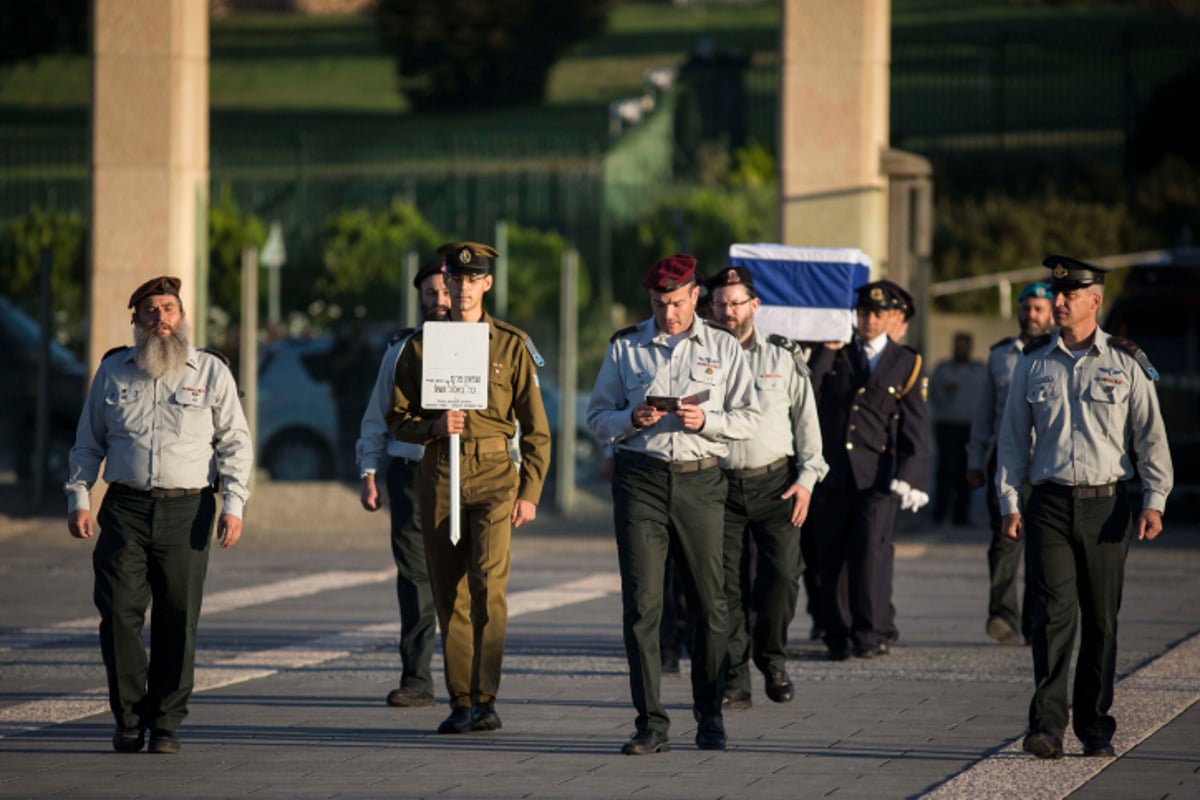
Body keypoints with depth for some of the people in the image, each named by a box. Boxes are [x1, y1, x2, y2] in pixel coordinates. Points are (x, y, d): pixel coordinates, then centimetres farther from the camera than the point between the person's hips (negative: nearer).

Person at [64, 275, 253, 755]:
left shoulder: (211, 372, 8)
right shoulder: (113, 372, 12)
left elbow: (235, 442, 7)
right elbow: (88, 443, 17)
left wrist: (233, 504, -4)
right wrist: (78, 500, 6)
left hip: (187, 510, -1)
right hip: (125, 508, 1)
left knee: (178, 620, -1)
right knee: (119, 611, -8)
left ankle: (165, 724, 8)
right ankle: (129, 719, 3)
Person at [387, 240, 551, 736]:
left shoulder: (512, 345, 4)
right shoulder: (420, 346, 8)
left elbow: (535, 428, 6)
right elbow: (397, 420, 10)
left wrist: (530, 492, -2)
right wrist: (435, 427, -11)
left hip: (495, 475, -2)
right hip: (439, 476, 2)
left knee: (488, 580, -18)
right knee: (449, 593, 3)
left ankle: (486, 698, -16)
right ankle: (461, 702, 10)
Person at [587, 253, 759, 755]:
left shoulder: (723, 347, 9)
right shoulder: (624, 347, 10)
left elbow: (748, 418, 7)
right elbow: (598, 417, 11)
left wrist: (706, 421, -11)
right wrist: (633, 419, -10)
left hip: (699, 481, 0)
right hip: (641, 478, 0)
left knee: (709, 605, 2)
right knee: (641, 603, -6)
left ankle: (710, 718, 14)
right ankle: (651, 723, -5)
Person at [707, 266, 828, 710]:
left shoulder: (783, 356, 7)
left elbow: (806, 420, 10)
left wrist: (806, 478, 0)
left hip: (774, 483, 0)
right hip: (720, 485, 0)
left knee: (780, 576, -10)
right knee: (727, 586, -3)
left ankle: (772, 658, 13)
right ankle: (735, 680, 4)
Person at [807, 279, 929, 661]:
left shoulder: (906, 364, 9)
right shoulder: (835, 356, 13)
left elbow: (915, 428, 6)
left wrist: (907, 476, -5)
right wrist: (825, 354, -5)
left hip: (877, 475, -2)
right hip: (831, 472, 2)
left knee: (871, 548, -14)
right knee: (832, 555, 1)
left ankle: (874, 633, -7)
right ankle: (838, 636, 9)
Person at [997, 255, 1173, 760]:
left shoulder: (1125, 364, 4)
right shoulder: (1034, 364, 8)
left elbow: (1151, 436, 5)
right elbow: (1013, 436, 12)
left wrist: (1154, 501, -4)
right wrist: (1009, 503, 4)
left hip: (1106, 505, 0)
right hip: (1050, 505, 0)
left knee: (1101, 619, 4)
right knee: (1055, 611, -12)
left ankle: (1095, 728, 14)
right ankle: (1047, 726, -16)